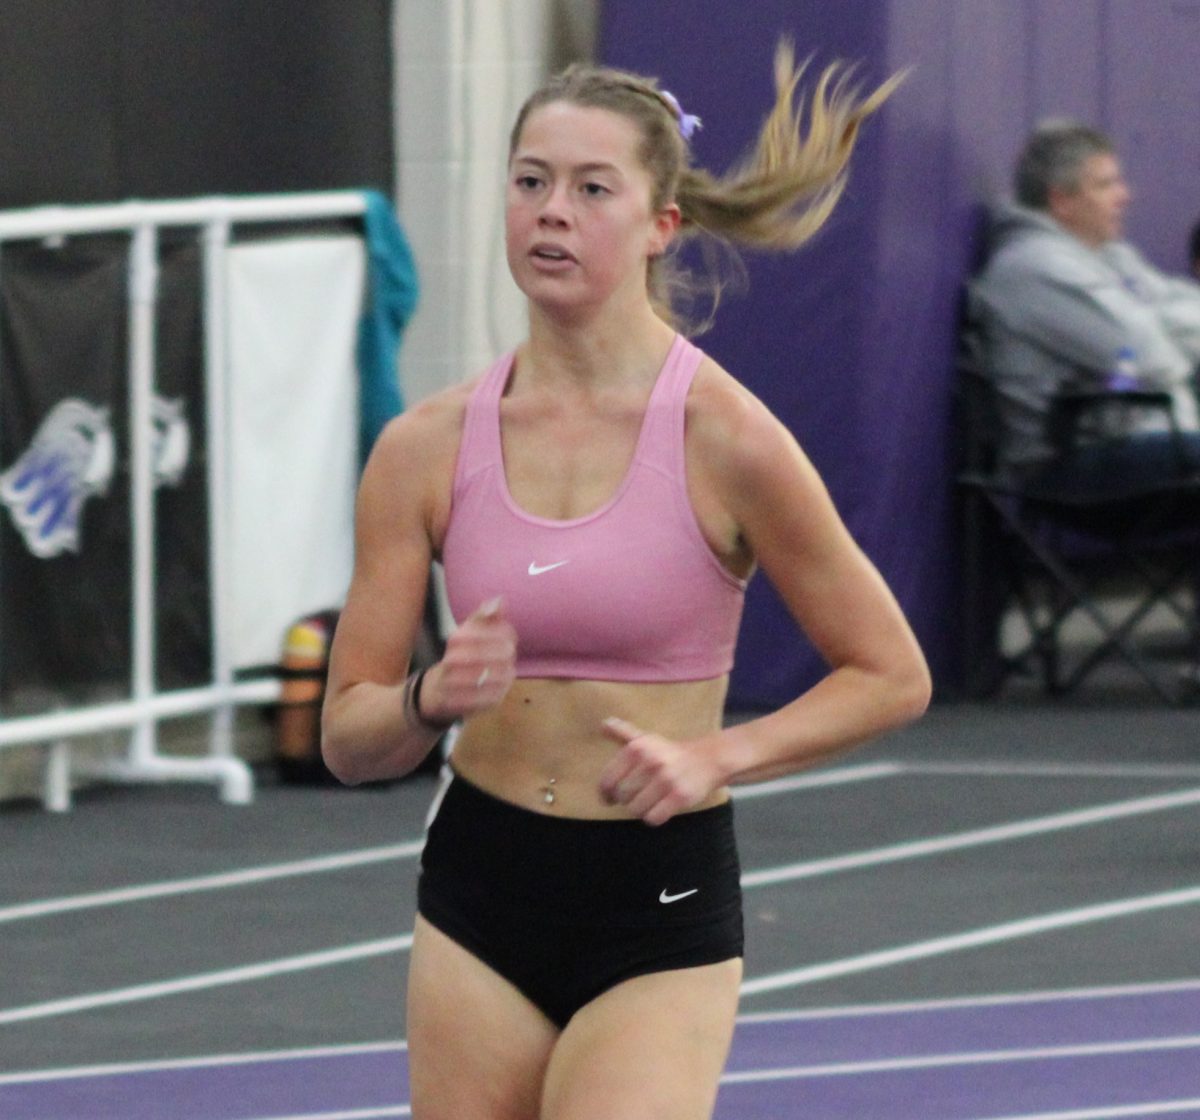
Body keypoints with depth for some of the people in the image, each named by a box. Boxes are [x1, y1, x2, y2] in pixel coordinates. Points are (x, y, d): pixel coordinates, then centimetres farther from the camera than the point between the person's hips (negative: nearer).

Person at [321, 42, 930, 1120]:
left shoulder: (725, 439, -10)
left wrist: (713, 756, -14)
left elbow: (891, 676, -2)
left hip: (661, 912, -4)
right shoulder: (429, 448, 0)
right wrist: (432, 698, -19)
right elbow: (348, 736, 2)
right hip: (479, 892, 4)